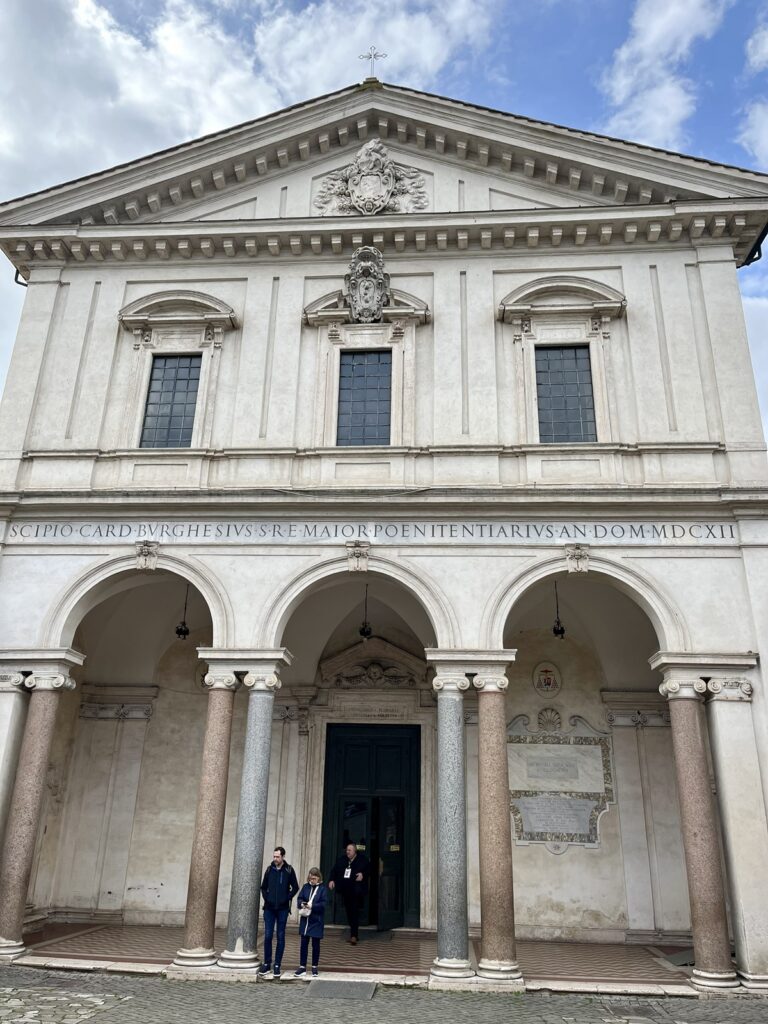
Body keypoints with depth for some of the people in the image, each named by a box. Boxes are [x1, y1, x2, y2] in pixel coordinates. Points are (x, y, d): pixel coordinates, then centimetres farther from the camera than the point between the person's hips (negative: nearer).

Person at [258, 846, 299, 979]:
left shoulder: (289, 870, -4)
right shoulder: (269, 869, 3)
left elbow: (295, 887, 0)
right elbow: (263, 887, 13)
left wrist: (287, 898, -7)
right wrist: (266, 898, 1)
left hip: (282, 909, -2)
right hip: (269, 908, 2)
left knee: (280, 937, 4)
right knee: (267, 936, 2)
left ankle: (277, 966, 11)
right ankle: (267, 964, 13)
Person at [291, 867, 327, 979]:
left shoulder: (322, 889, -8)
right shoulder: (305, 886, 3)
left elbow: (323, 904, -12)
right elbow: (299, 899, 3)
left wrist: (312, 905, -22)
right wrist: (302, 904, -18)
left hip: (317, 921, -3)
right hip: (305, 919, 3)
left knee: (315, 944, 7)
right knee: (303, 943, 7)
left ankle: (314, 968, 20)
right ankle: (302, 967, 16)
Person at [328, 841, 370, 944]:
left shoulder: (362, 859, -1)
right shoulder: (342, 859, 11)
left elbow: (368, 870, 0)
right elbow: (335, 870, 11)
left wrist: (363, 874, -18)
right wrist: (332, 880, -3)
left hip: (356, 890, -5)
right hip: (345, 890, 5)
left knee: (354, 912, -10)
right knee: (349, 912, 9)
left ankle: (354, 936, -9)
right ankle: (353, 933, 20)